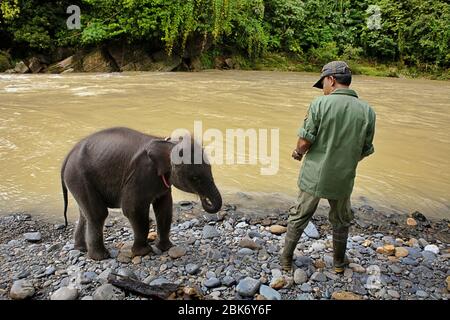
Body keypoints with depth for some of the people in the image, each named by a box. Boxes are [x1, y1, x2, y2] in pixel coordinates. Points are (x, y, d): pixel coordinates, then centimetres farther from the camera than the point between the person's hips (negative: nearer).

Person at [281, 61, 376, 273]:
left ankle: (286, 260, 29)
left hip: (313, 176, -2)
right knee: (340, 222, 24)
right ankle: (339, 262, 41)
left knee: (299, 218, 16)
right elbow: (365, 151, 1)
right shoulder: (367, 111, -5)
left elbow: (304, 142, -16)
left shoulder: (320, 104, -15)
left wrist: (298, 153, 6)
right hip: (342, 179, 2)